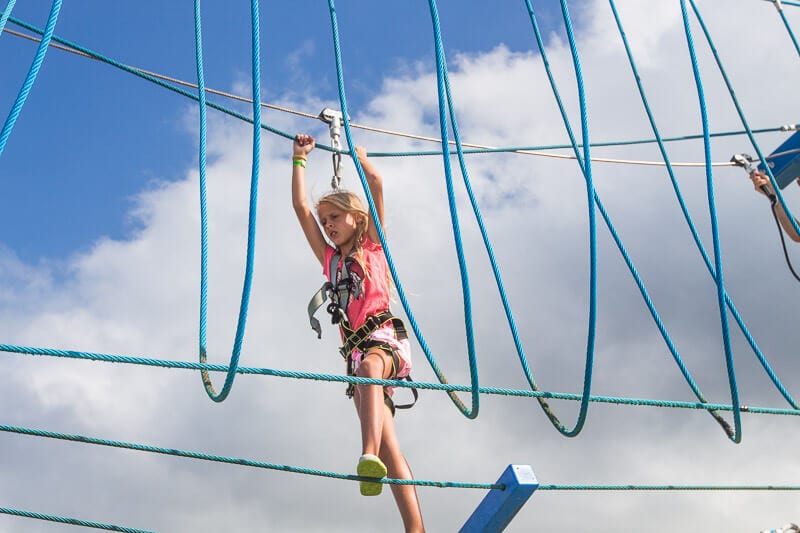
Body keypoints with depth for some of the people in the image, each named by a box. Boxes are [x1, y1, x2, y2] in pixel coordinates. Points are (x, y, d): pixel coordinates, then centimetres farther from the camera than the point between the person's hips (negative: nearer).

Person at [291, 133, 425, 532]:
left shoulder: (373, 245, 16)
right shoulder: (330, 259, 27)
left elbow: (376, 184, 8)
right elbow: (300, 206, 23)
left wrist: (359, 154, 23)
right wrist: (299, 157, 25)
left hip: (384, 337, -4)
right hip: (356, 348, 4)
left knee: (369, 367, -41)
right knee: (388, 445, -11)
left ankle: (370, 457, -60)